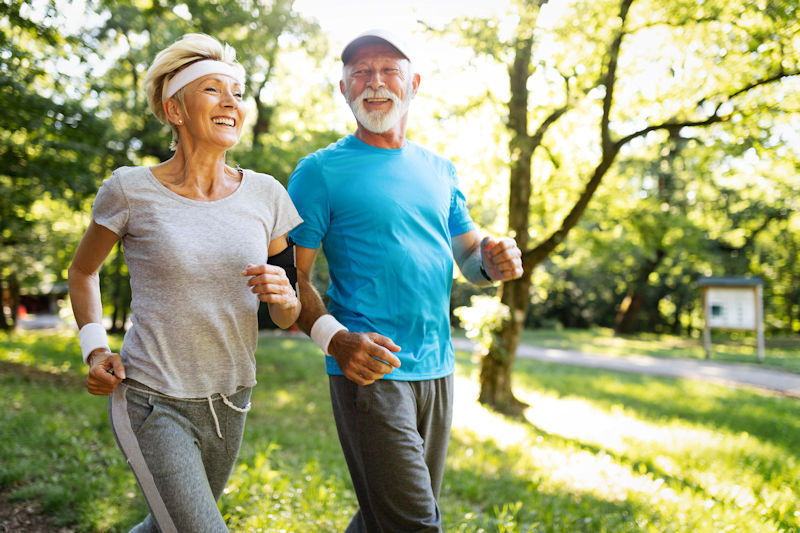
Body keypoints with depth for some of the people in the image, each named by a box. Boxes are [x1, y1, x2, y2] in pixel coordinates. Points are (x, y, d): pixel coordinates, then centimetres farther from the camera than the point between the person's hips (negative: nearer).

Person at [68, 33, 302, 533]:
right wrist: (94, 349, -3)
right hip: (152, 402, -4)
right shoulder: (131, 190, -9)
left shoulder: (265, 194, -1)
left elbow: (289, 319, 6)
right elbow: (83, 271, 10)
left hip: (228, 404, 4)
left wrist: (283, 296, -17)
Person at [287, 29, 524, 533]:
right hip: (369, 372, -6)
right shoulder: (321, 171, -3)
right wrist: (333, 338, -24)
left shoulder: (440, 170, 14)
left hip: (437, 369, 6)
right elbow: (292, 275, -6)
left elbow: (469, 255, 18)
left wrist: (493, 260, -7)